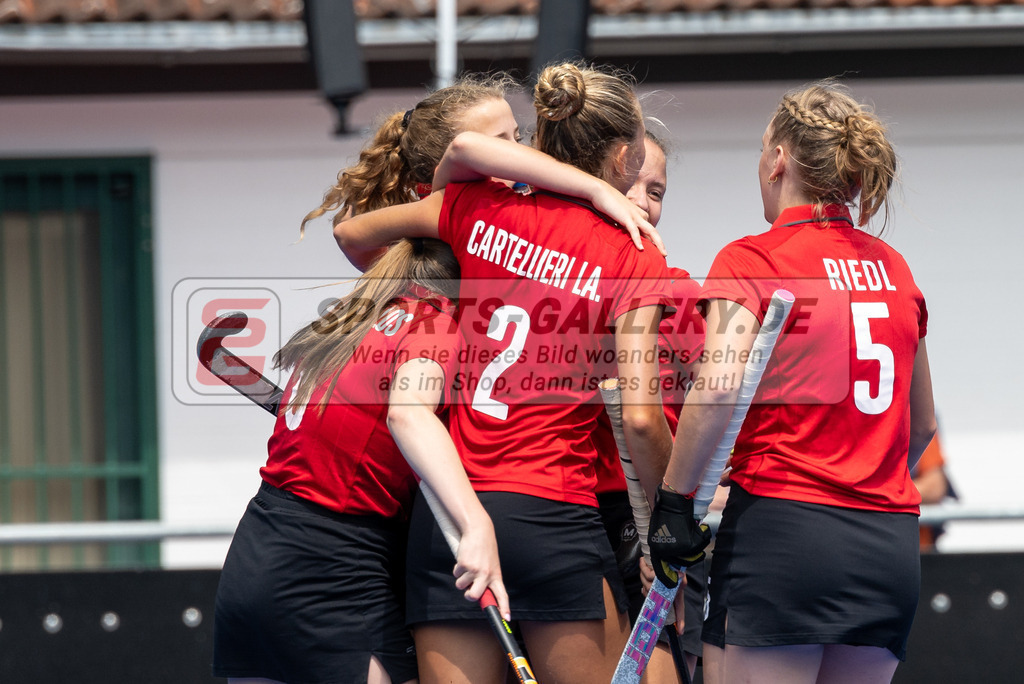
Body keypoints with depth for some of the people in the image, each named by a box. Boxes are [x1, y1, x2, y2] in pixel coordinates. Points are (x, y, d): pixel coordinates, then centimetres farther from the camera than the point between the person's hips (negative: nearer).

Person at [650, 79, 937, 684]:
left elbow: (718, 392, -18)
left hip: (782, 524, -6)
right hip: (892, 547, 6)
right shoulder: (896, 271, 15)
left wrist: (674, 502, -9)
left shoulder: (751, 260, -4)